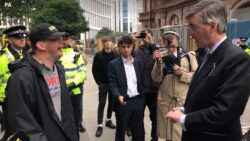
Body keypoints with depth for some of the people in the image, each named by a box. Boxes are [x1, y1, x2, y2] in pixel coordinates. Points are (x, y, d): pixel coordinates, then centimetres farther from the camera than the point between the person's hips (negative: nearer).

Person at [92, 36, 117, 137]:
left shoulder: (116, 55, 3)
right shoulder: (98, 55, -3)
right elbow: (94, 70, -3)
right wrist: (99, 83, -8)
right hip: (103, 83, -3)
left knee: (112, 102, 11)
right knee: (102, 104, -3)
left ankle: (109, 120, 28)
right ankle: (100, 125, 4)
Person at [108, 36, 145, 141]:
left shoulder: (137, 62, 8)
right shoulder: (114, 64, -5)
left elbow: (141, 81, 12)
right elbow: (112, 84, -9)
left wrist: (142, 98, 7)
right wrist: (119, 96, -26)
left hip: (138, 101, 4)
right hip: (124, 102, -3)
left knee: (139, 132, 15)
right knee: (121, 132, 13)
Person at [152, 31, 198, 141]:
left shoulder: (189, 56, -2)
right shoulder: (162, 57, 5)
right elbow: (156, 79, 0)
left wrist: (182, 74, -17)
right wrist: (158, 62, -13)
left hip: (183, 100, -2)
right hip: (165, 100, 3)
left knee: (182, 132, 1)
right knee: (167, 131, 13)